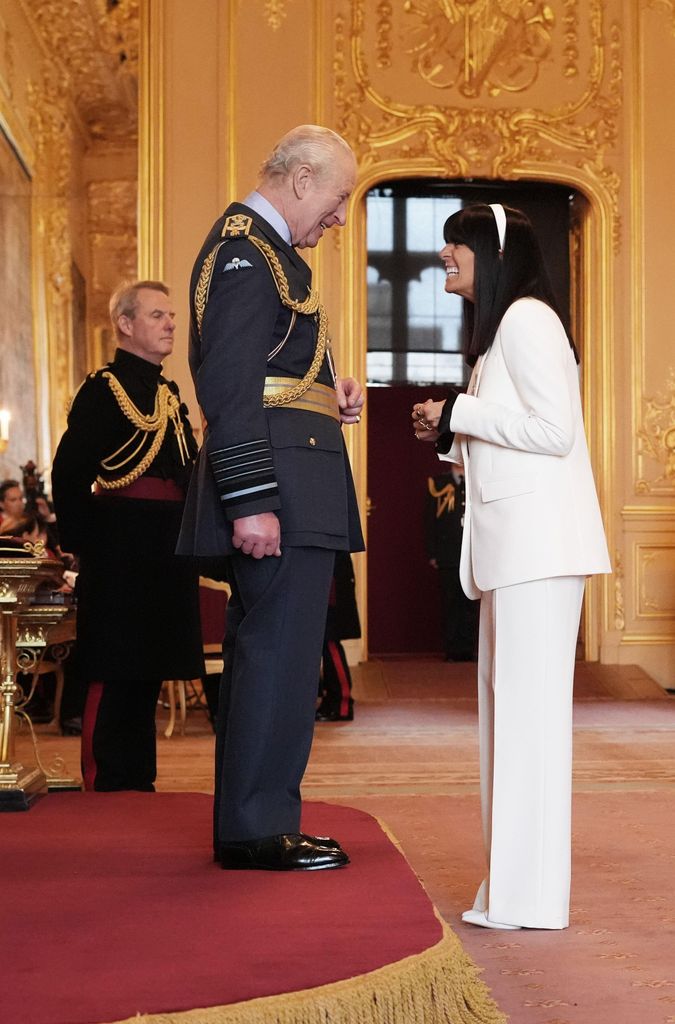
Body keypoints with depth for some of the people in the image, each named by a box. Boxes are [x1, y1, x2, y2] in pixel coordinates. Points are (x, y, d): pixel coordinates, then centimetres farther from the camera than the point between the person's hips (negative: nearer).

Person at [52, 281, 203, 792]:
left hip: (167, 554, 8)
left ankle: (139, 781, 20)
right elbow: (69, 473, -13)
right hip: (123, 553, -8)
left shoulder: (170, 394, 18)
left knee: (147, 672, 12)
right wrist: (85, 543, -14)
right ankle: (107, 786, 3)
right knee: (115, 671, -4)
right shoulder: (104, 388, -7)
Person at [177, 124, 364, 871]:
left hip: (281, 490, 11)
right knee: (281, 651, -7)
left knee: (260, 651, 13)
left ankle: (244, 823, 21)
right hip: (279, 486, -11)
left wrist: (327, 396, 13)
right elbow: (228, 386, -20)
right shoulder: (247, 250, -12)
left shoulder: (259, 246, 22)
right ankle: (259, 828, 0)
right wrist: (251, 500, -24)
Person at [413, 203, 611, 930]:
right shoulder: (498, 326, 22)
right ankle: (515, 886, 15)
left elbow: (554, 429, -17)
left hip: (537, 540, -10)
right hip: (511, 541, 10)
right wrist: (449, 437, 10)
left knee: (529, 706, -8)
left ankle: (531, 896, -4)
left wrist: (458, 414, -10)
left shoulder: (526, 318, -8)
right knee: (509, 705, 10)